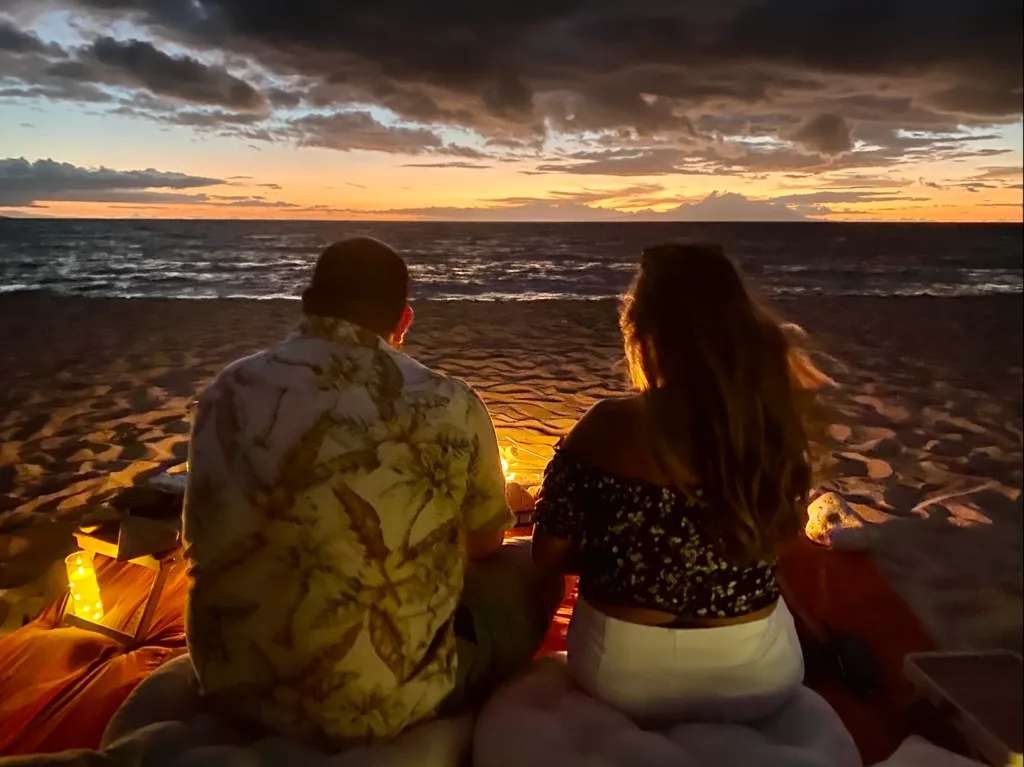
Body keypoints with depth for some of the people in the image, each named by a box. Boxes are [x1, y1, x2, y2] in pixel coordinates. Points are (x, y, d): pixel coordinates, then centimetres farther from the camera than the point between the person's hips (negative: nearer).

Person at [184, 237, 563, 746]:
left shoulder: (227, 393, -4)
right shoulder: (448, 407, -16)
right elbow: (485, 542, 2)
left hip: (229, 687, 5)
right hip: (380, 706, -5)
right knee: (533, 570, 16)